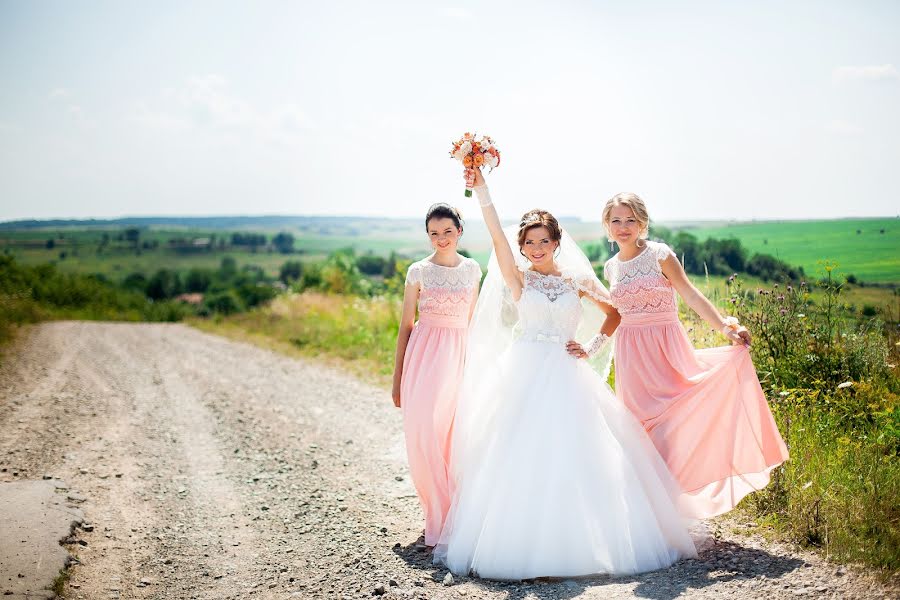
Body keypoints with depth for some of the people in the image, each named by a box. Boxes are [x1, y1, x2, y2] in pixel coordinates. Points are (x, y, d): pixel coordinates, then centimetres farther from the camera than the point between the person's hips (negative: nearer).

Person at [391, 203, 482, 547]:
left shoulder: (472, 270, 10)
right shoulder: (418, 271, 2)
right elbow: (406, 325, 4)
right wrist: (397, 379, 3)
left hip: (459, 356, 2)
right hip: (424, 354, -2)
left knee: (453, 437, 2)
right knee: (423, 435, -6)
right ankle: (437, 521, 7)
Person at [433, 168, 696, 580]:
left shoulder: (578, 280, 8)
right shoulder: (517, 279, 2)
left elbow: (614, 313, 18)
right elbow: (497, 239, -11)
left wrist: (594, 346, 5)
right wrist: (481, 192, -20)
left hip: (567, 378, 1)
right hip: (525, 376, -1)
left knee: (574, 460, 0)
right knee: (523, 462, -3)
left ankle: (579, 542, 11)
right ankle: (522, 544, 7)